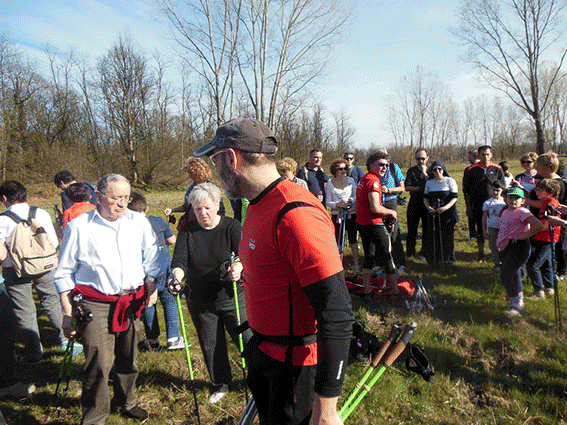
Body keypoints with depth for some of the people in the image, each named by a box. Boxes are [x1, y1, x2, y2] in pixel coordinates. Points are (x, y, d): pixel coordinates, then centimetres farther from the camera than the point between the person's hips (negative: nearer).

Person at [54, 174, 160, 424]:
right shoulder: (78, 227, -4)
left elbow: (150, 259, 17)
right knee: (99, 364, -8)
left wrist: (151, 286, 6)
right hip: (96, 305, -4)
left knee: (128, 359, 17)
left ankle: (124, 403, 41)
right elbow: (64, 274, 2)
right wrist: (68, 312, 0)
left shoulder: (139, 222, 5)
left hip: (133, 302, 4)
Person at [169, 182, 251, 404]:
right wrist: (177, 276, -37)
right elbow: (179, 259, -15)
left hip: (232, 298, -2)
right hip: (200, 302, 2)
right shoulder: (187, 231, -4)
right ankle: (220, 385, 38)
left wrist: (238, 266, -45)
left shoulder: (231, 226, -9)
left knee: (246, 339, 5)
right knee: (211, 346, 15)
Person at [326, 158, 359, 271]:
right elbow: (328, 202, 1)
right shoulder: (330, 183, 3)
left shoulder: (351, 180, 6)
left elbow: (356, 197, 3)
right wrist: (338, 204, -18)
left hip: (351, 213, 1)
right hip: (336, 215, -1)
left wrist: (348, 200, -17)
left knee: (353, 240, 2)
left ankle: (356, 265, 11)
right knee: (337, 241, 1)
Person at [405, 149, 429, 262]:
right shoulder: (411, 171, 7)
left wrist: (425, 173, -12)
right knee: (412, 230, 4)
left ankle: (424, 253, 16)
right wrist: (419, 188, -13)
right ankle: (410, 253, 15)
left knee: (427, 229, 4)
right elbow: (407, 187, -3)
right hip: (414, 203, 0)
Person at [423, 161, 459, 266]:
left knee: (448, 235, -3)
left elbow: (454, 197, -4)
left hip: (448, 213, -3)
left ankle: (448, 258, 10)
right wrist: (429, 207, -8)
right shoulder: (429, 183, 15)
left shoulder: (450, 181, 3)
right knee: (433, 236, -2)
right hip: (433, 214, 3)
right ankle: (435, 258, 9)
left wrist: (445, 207, -19)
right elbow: (425, 198, 12)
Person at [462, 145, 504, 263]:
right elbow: (466, 191, 5)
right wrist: (468, 208, 1)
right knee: (480, 230, 6)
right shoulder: (472, 170, 3)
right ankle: (481, 254, 18)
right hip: (478, 206, 0)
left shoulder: (497, 169, 5)